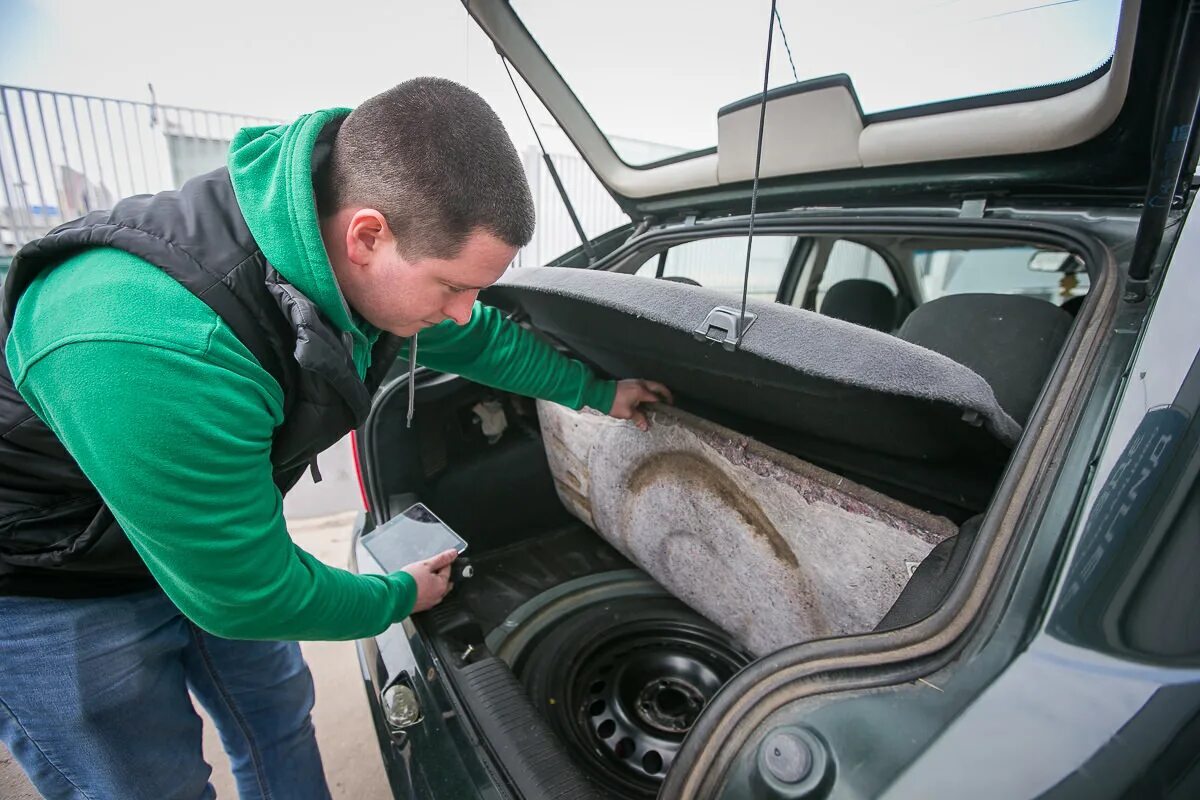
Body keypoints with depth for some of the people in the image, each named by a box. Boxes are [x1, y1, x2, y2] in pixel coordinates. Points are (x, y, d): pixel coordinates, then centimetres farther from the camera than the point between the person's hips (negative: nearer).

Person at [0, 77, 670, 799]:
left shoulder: (355, 263, -19)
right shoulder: (157, 352, -43)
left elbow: (477, 336, 1)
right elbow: (246, 595, -30)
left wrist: (598, 391, 9)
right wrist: (399, 598, -12)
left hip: (216, 524, 6)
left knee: (278, 719, 19)